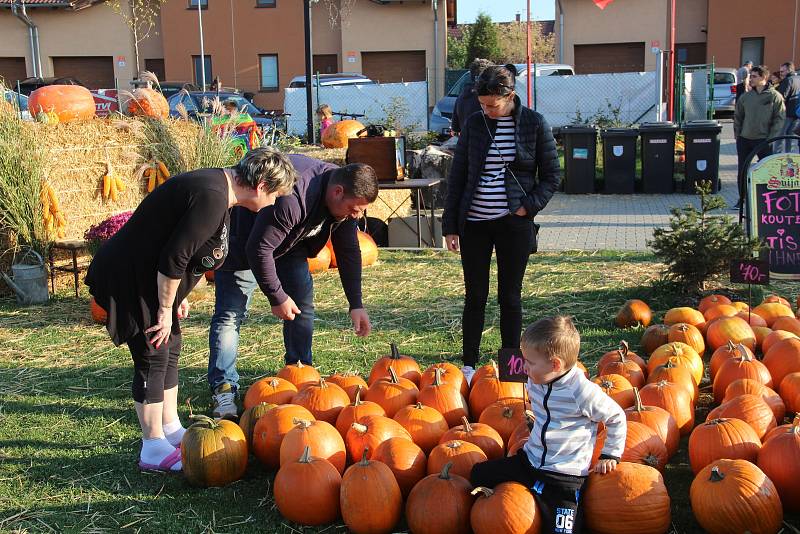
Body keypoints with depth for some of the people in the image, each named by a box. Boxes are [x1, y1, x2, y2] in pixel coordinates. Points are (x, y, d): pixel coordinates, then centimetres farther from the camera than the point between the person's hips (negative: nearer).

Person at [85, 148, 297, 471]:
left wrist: (177, 298, 18)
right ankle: (153, 449, 7)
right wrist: (166, 310, -16)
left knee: (170, 348, 17)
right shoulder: (211, 198, -27)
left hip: (147, 273, 11)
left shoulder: (218, 186, 6)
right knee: (153, 357, -4)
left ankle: (171, 430, 30)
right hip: (128, 277, -11)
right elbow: (173, 259, -27)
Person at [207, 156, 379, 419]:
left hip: (290, 240, 7)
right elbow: (258, 249, -35)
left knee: (303, 305, 3)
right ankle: (223, 390, -7)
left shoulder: (345, 199, -16)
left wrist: (356, 305, -8)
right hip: (243, 239, -7)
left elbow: (348, 251, -4)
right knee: (230, 313, -11)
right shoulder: (292, 197, -42)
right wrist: (277, 297, -25)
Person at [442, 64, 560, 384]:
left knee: (510, 297, 7)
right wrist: (450, 226, 2)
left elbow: (552, 175, 3)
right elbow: (457, 175, 5)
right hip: (474, 224, 2)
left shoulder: (534, 124, -3)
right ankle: (469, 365, 17)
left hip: (514, 224, -1)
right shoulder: (474, 123, 3)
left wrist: (529, 206, -12)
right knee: (475, 297, 7)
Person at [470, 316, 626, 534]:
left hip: (566, 476, -6)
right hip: (529, 460, 6)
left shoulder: (583, 392, -22)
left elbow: (617, 418, -6)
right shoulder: (535, 382, -3)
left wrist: (610, 455, -2)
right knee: (479, 474, 5)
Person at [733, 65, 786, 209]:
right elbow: (738, 117, 16)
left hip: (763, 140, -4)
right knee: (742, 170, 7)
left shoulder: (774, 96, -5)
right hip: (744, 140, 4)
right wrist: (738, 134, 7)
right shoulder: (745, 96, 7)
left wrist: (771, 138, -11)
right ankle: (741, 199, 19)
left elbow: (780, 119, -6)